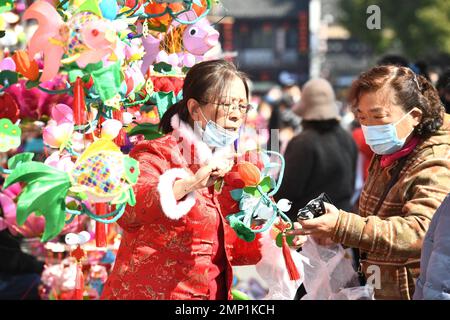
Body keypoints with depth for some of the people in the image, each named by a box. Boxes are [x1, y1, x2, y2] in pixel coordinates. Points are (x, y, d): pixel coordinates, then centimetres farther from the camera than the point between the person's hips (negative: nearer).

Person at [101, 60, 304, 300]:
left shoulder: (225, 167, 11)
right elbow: (124, 209, -31)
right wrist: (188, 185, -42)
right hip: (148, 293, -7)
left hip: (213, 293, 7)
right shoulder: (159, 155, -11)